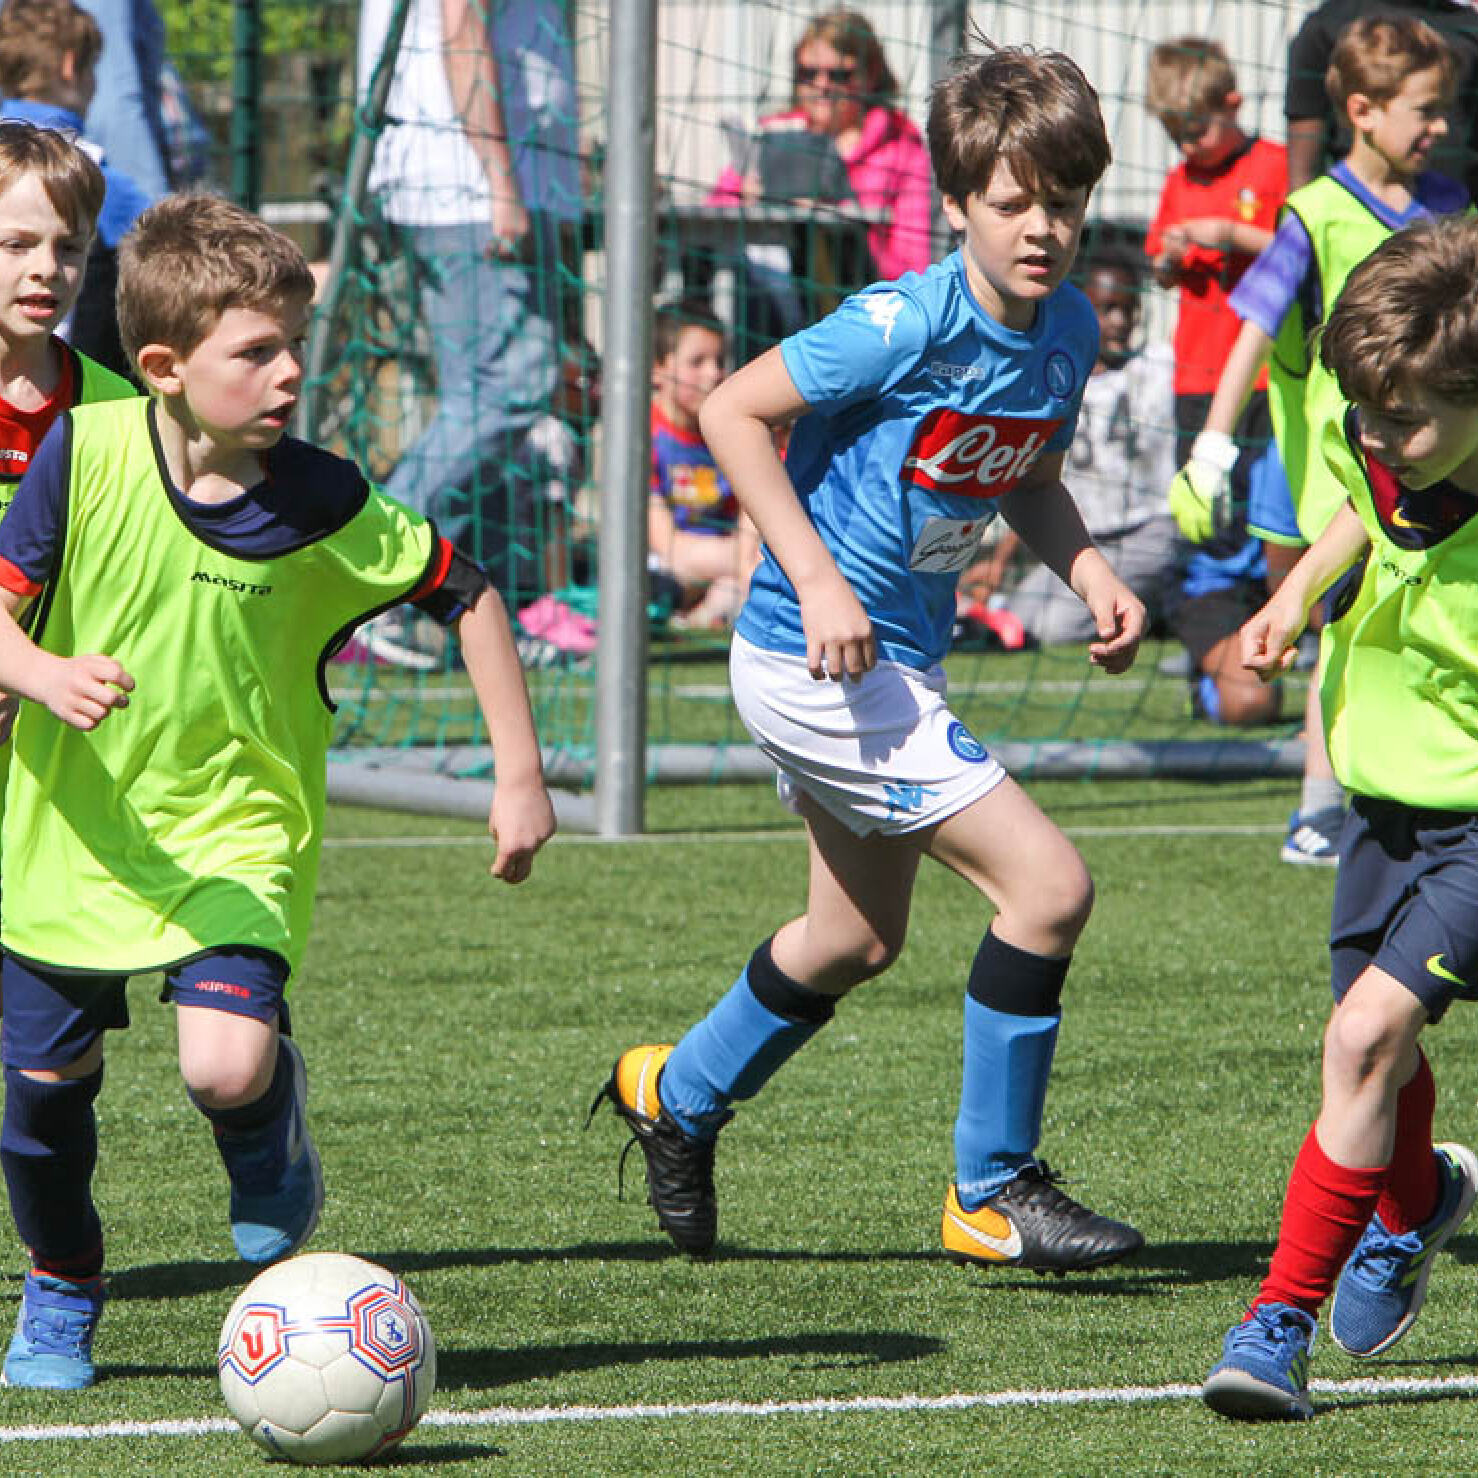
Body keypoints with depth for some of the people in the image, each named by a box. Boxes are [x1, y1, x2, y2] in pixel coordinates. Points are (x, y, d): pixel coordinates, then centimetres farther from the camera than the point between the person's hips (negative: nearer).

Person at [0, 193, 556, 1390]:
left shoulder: (324, 505, -13)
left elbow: (468, 597, -1)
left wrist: (521, 778, -2)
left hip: (238, 833, -2)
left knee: (226, 1065, -24)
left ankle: (272, 1133, 14)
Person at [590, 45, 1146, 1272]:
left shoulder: (1069, 331, 1)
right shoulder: (907, 325, -23)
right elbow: (732, 410, -19)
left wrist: (1091, 573, -2)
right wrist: (817, 577, -23)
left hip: (899, 660, 9)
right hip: (819, 662, -9)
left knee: (861, 940, 25)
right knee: (1048, 882, -15)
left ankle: (678, 1094, 48)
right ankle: (995, 1193, -4)